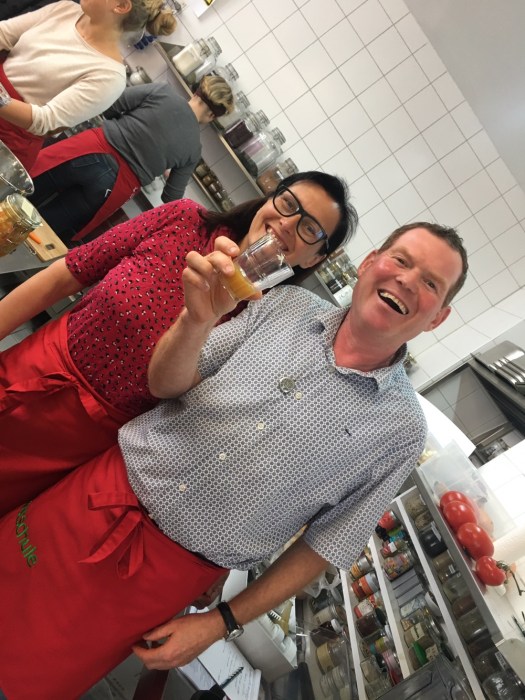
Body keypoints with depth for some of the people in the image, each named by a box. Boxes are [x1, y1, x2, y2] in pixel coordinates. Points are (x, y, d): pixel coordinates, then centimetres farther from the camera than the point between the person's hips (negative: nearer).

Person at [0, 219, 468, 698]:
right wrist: (197, 320, -24)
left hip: (169, 568, -1)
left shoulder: (402, 428, -8)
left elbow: (329, 544, -2)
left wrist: (220, 624, -2)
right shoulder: (289, 305, -4)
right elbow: (166, 384, -3)